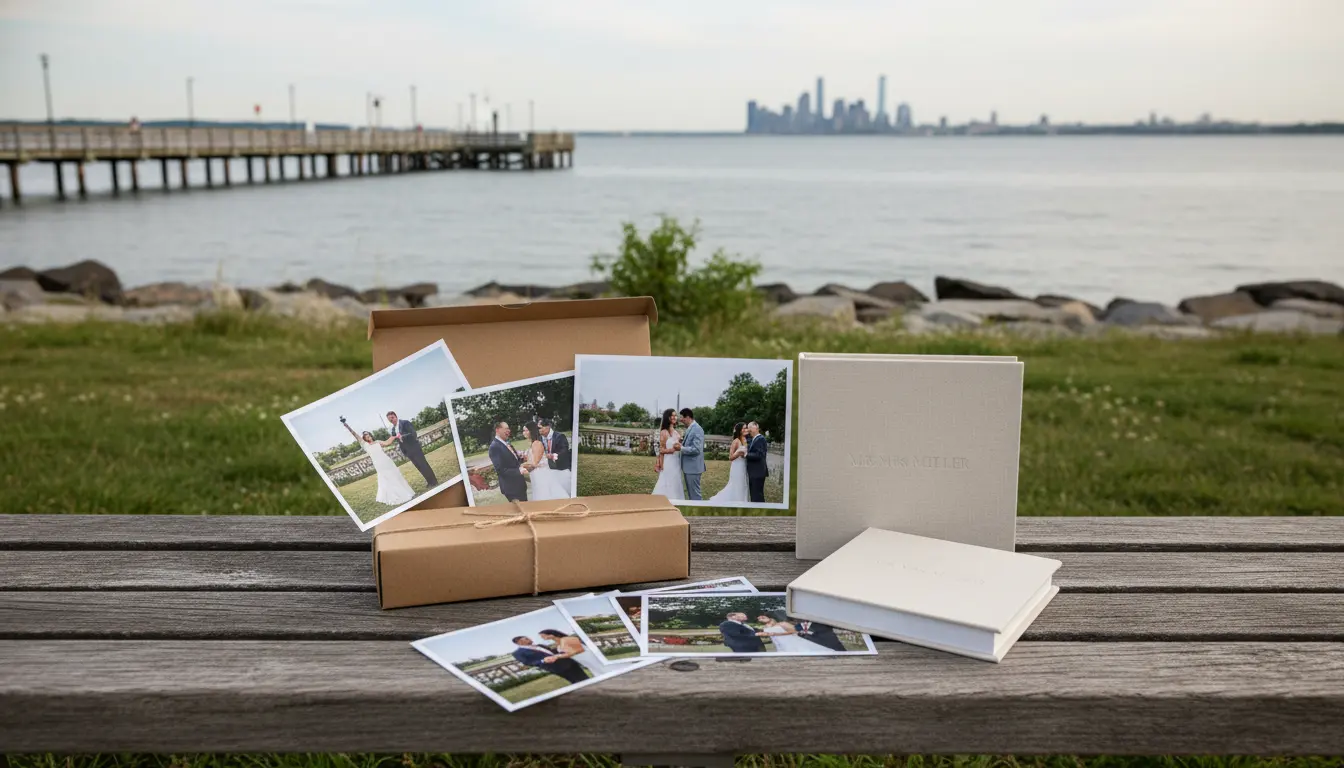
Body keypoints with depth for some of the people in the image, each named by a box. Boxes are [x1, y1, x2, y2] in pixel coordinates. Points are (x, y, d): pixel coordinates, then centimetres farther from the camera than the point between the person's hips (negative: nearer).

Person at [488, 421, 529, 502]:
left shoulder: (507, 444, 10)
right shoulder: (494, 447, -17)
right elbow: (500, 470, -22)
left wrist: (521, 465, -1)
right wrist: (519, 471, -27)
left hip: (520, 485, 9)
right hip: (511, 487, -9)